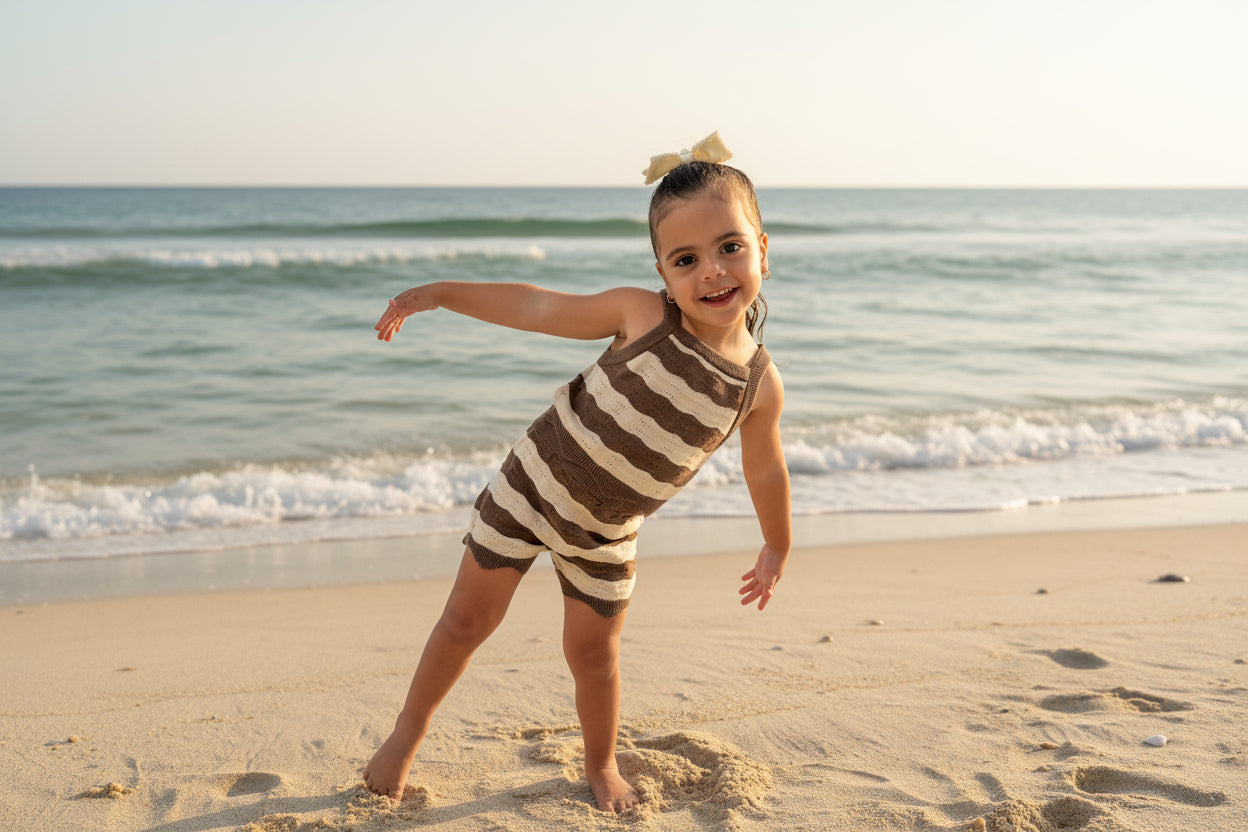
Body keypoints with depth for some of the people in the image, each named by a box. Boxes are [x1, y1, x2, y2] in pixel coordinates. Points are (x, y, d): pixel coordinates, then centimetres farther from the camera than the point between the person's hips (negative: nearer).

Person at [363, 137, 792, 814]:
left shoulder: (760, 385, -13)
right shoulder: (641, 314, -20)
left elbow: (765, 471, 4)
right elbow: (537, 308, -10)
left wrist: (777, 546, 17)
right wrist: (440, 293, -10)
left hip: (605, 535, 1)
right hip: (531, 485, -1)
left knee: (592, 652, 10)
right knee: (468, 618, 6)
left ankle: (601, 764, 38)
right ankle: (408, 733, 29)